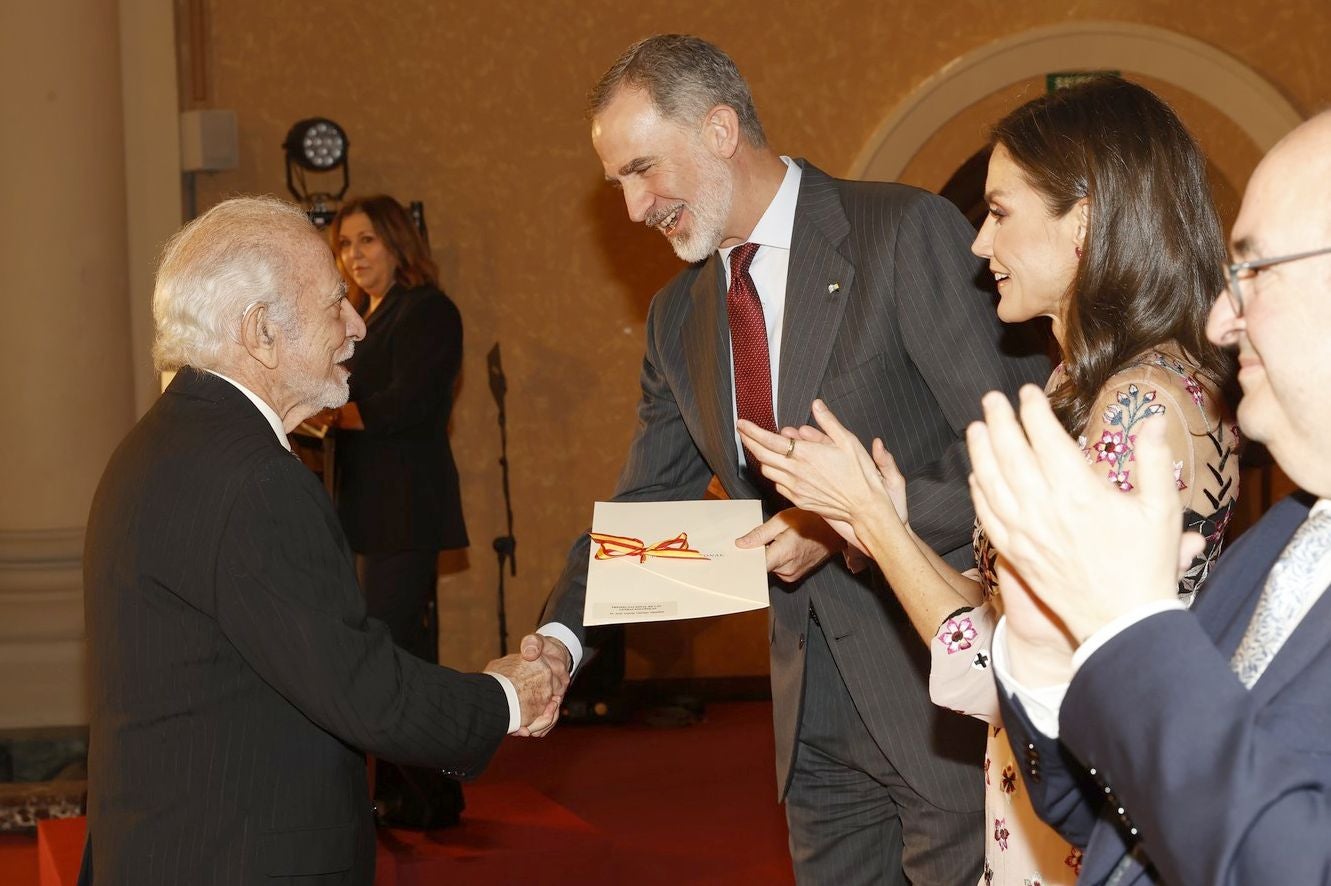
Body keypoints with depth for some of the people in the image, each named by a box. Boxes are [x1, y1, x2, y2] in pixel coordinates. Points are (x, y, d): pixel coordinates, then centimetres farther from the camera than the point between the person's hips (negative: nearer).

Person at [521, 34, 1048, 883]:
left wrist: (854, 524, -21)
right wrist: (564, 635, -4)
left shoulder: (908, 233, -12)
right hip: (818, 720, 6)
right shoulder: (679, 316, 10)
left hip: (942, 691, -6)